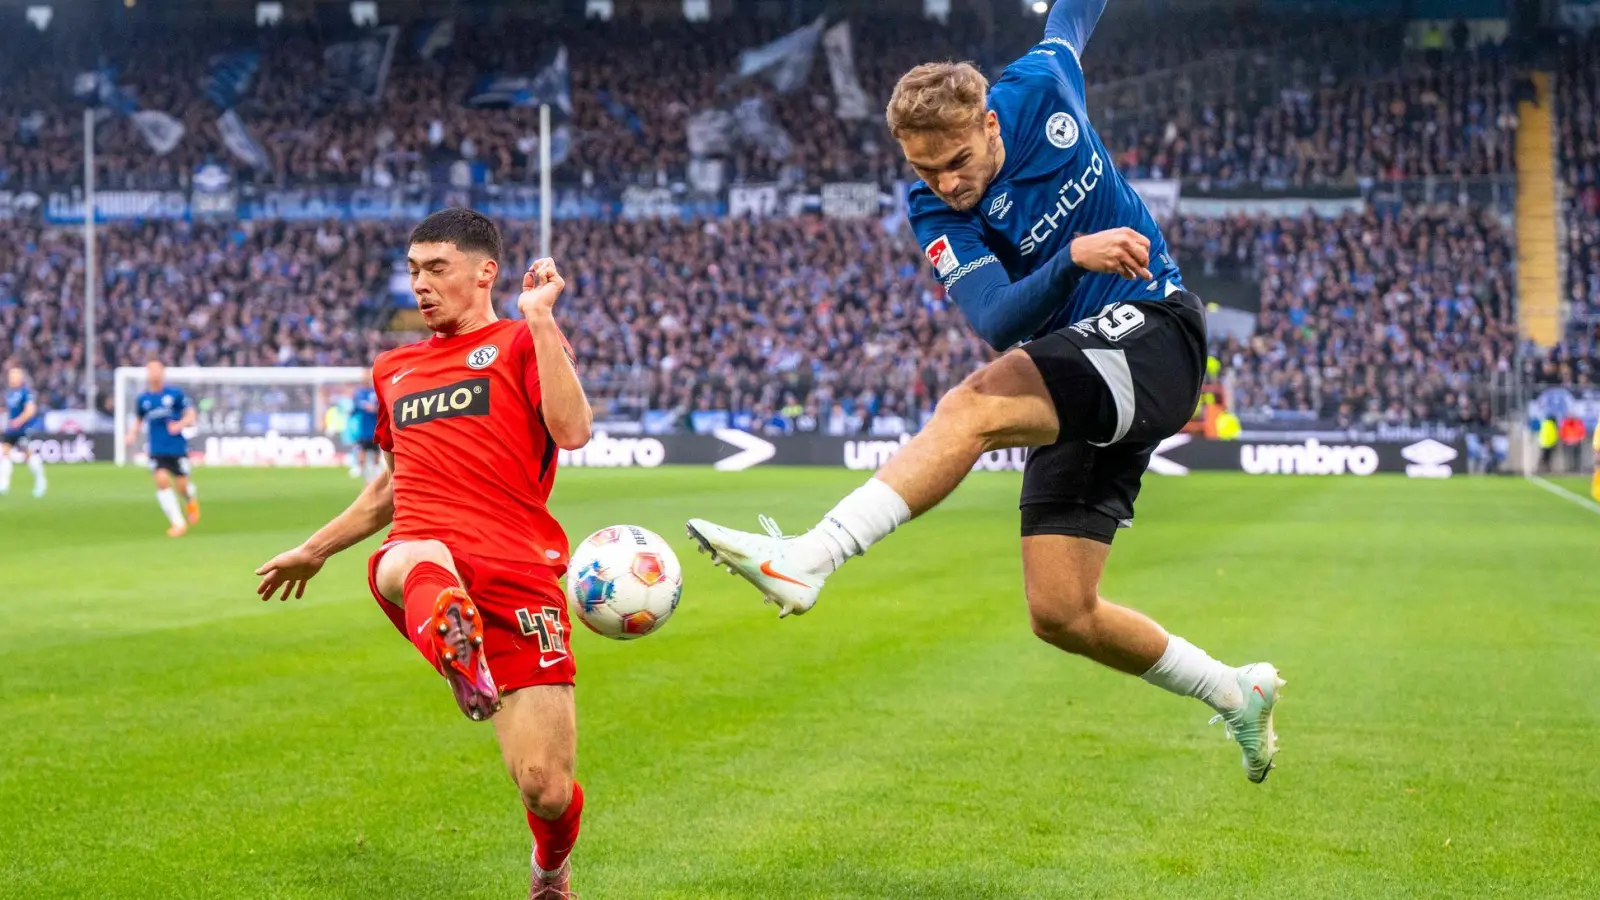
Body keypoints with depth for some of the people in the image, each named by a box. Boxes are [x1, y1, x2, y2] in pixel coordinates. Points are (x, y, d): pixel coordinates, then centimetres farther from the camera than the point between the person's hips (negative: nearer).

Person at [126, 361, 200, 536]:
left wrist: (180, 424, -20)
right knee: (162, 480, -17)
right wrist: (132, 435, 2)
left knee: (182, 484, -1)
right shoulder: (142, 399, 6)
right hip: (156, 450, 2)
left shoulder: (175, 393, -3)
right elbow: (138, 420, 21)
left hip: (177, 448, -2)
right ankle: (178, 523, -9)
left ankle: (192, 499, 40)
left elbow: (191, 415, 0)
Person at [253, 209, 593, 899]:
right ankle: (459, 654, -73)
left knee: (545, 788, -6)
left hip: (519, 576, -3)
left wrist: (539, 317, -10)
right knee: (419, 563, -40)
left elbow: (572, 430, -12)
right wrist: (314, 550, 46)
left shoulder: (520, 343, 8)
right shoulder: (395, 369, 26)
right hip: (419, 555, 3)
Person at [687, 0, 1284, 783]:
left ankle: (808, 560, -39)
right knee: (1061, 615, 1)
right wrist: (1073, 259, -40)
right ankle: (1235, 694, 21)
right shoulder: (938, 218, -7)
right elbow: (998, 324, -24)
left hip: (1154, 336, -4)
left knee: (972, 407, -30)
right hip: (1077, 393, 4)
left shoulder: (1040, 88, -5)